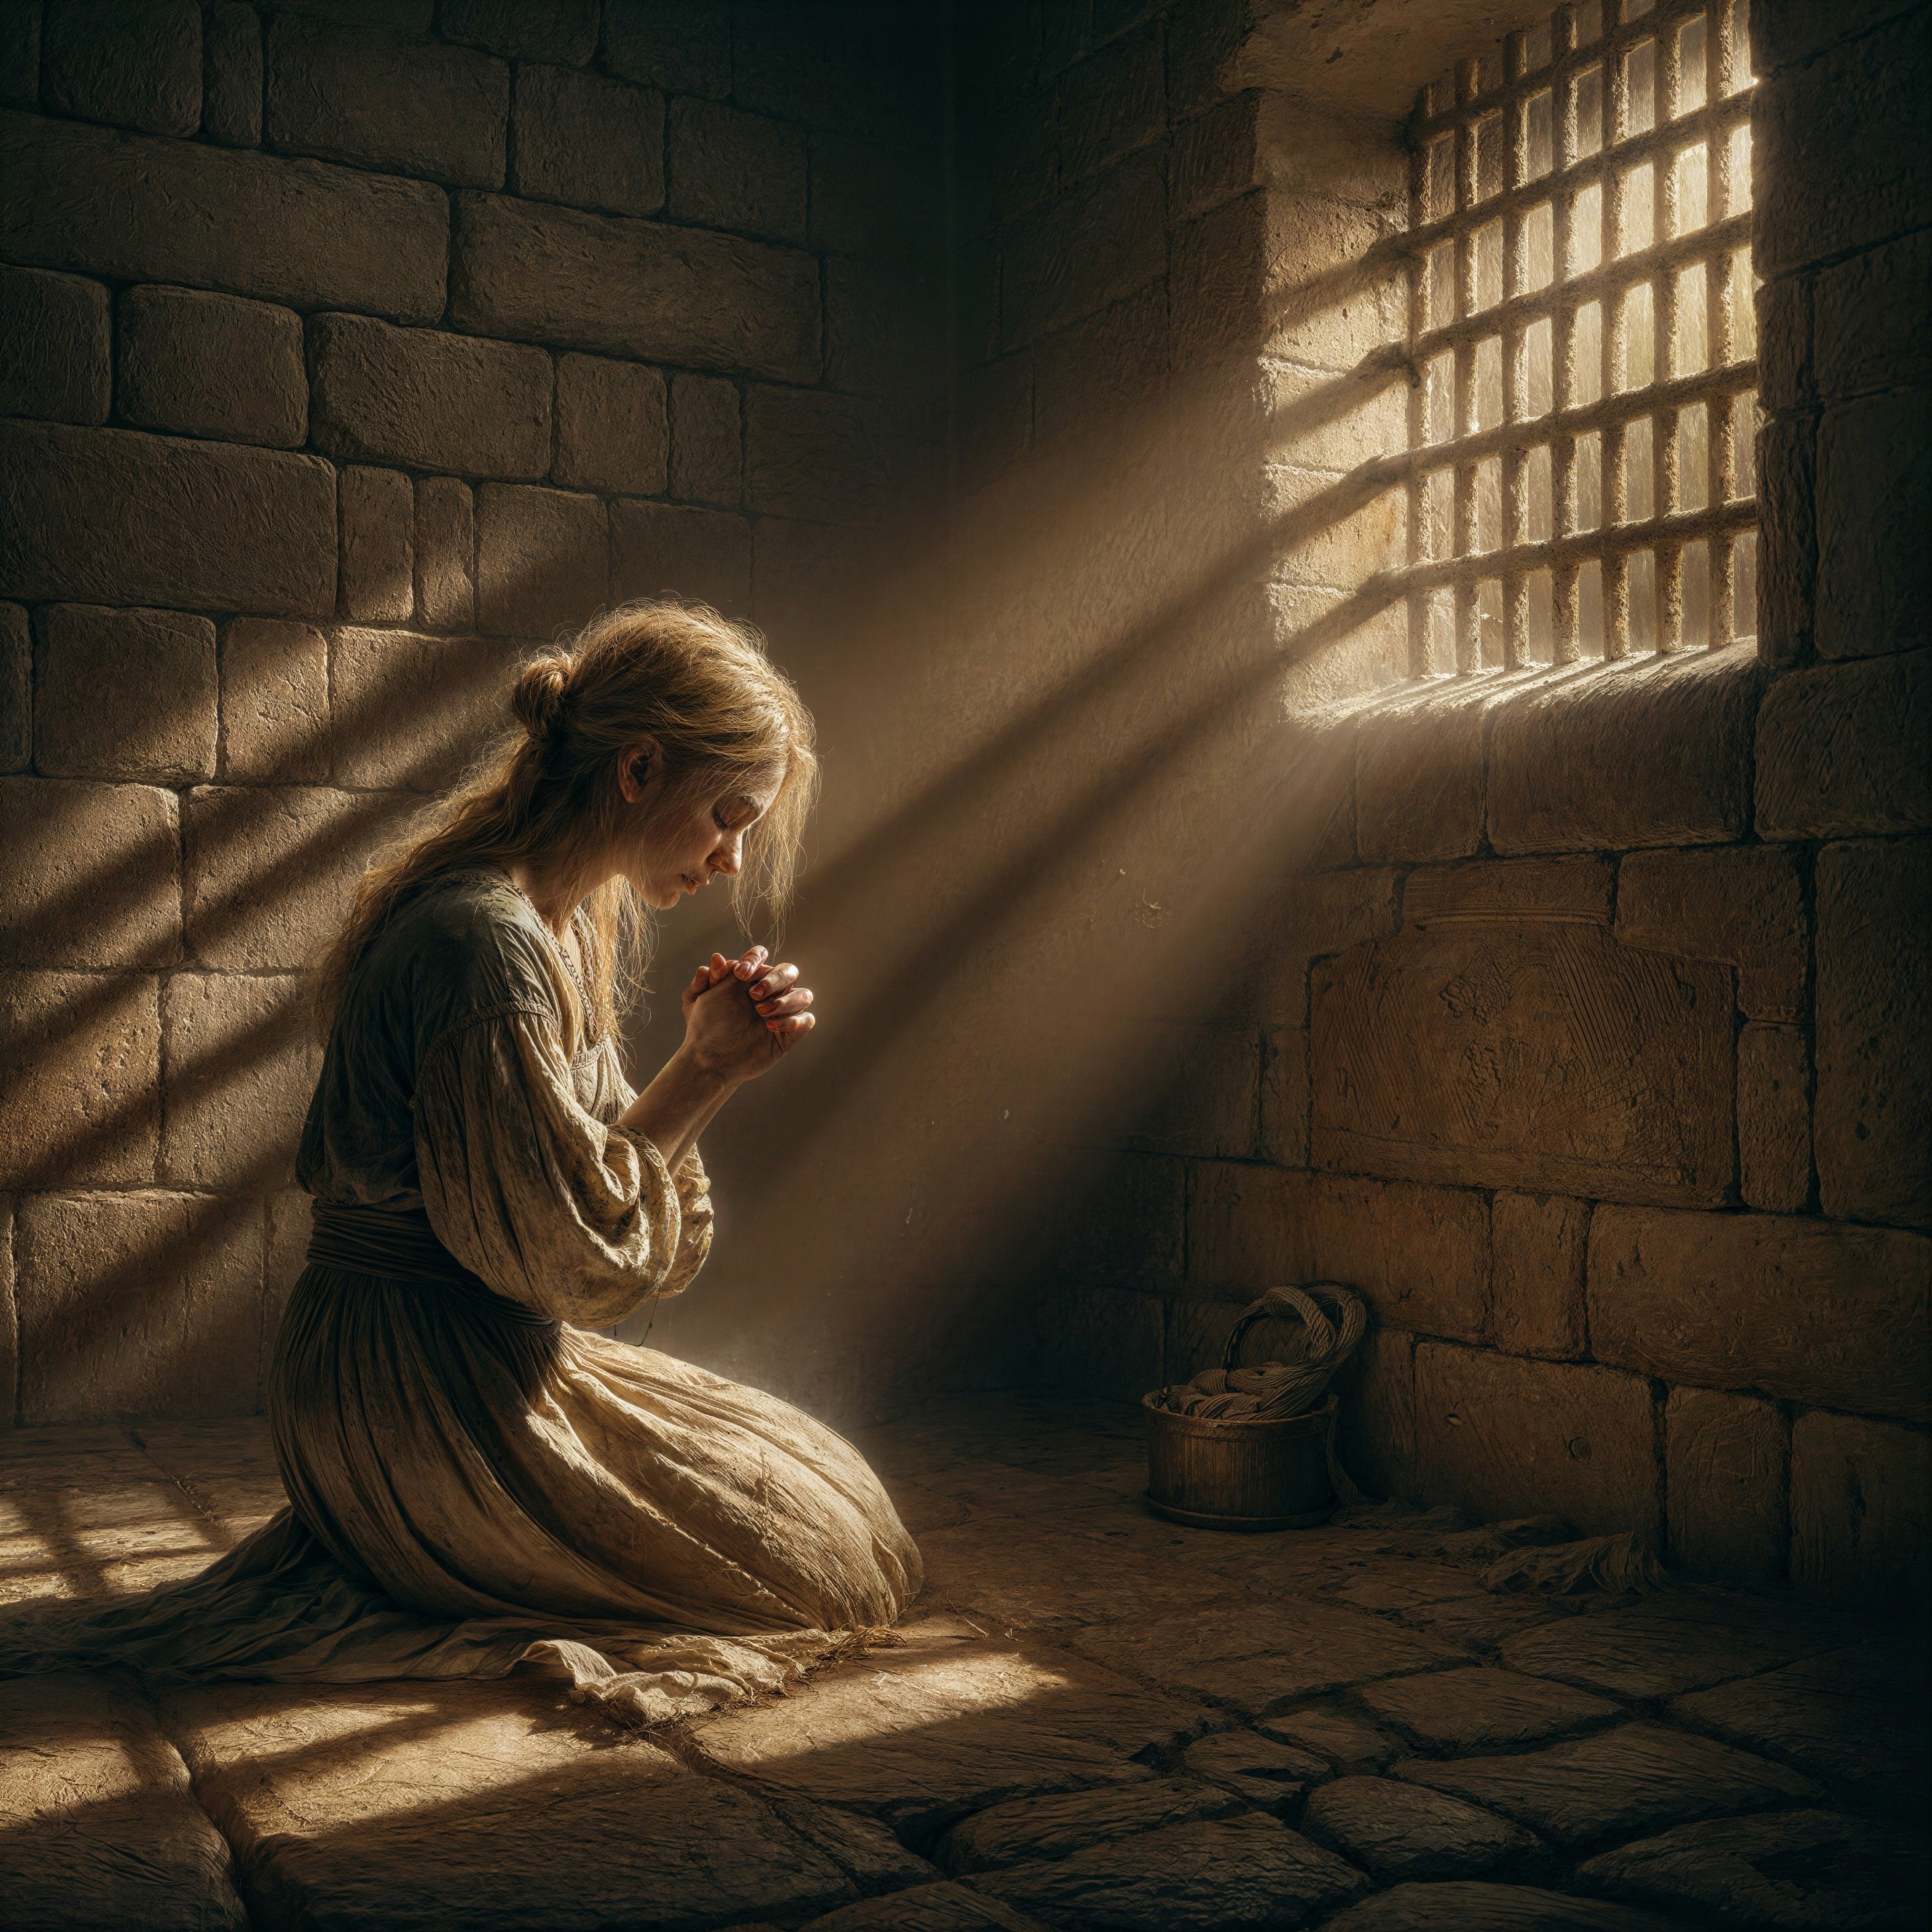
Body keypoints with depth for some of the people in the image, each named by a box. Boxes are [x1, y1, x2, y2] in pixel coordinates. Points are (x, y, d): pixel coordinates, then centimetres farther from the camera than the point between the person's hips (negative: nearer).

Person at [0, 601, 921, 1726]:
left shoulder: (581, 921, 8)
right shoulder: (485, 939, -24)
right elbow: (568, 1252, -21)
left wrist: (712, 1061, -5)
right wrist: (703, 1075, -13)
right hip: (432, 1402, -10)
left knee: (824, 1481, 19)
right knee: (832, 1558, 0)